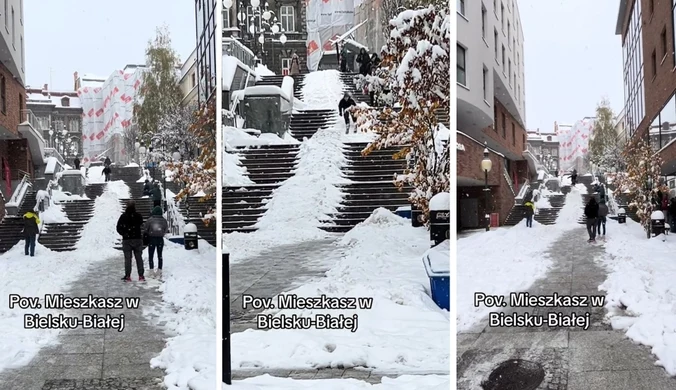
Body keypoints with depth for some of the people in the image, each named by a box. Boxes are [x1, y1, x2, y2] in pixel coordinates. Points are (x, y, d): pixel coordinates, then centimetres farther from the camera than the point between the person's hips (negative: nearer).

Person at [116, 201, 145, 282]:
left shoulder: (123, 216, -5)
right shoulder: (138, 216, -4)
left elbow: (118, 228, -2)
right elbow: (141, 226, 3)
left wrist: (124, 234, 11)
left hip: (126, 240, -1)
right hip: (138, 239, 1)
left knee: (127, 258, 4)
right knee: (139, 258, 7)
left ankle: (127, 276, 1)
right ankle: (141, 276, 6)